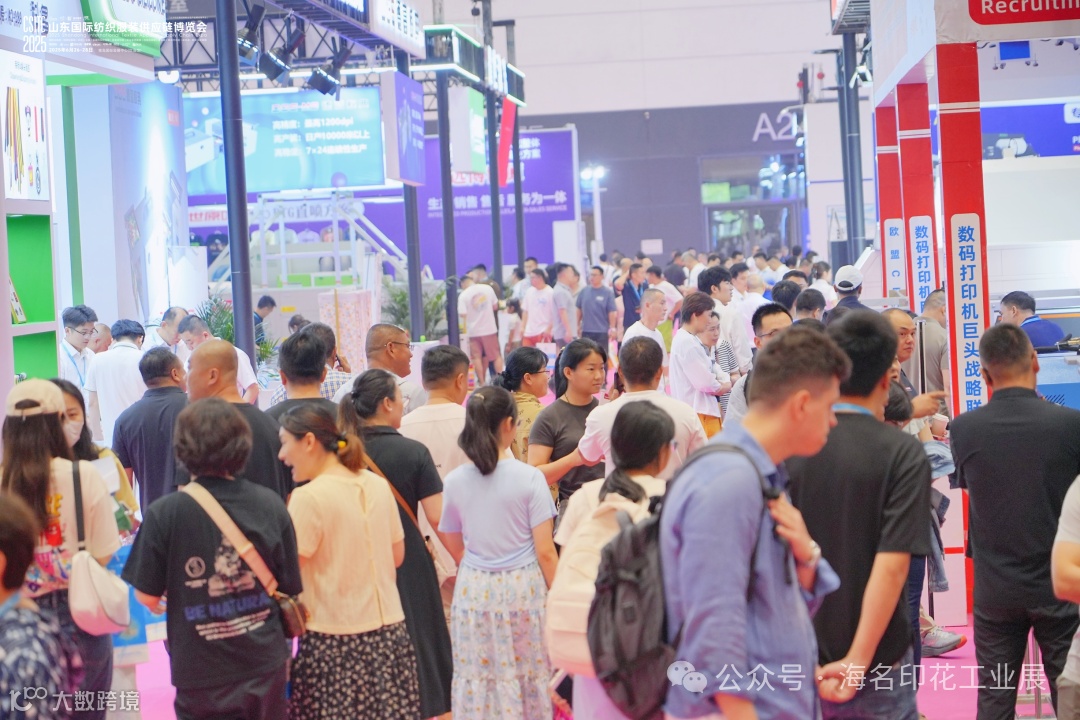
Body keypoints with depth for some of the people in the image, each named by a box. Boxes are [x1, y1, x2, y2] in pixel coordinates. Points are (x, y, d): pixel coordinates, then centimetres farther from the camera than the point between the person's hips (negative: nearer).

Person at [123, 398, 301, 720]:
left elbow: (147, 597, -9)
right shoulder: (271, 505, -8)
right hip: (265, 667, 3)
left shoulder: (164, 514, -16)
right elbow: (289, 590, 0)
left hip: (204, 678, -2)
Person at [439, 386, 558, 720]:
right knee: (529, 676, 9)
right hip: (523, 588, -3)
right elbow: (545, 551, -10)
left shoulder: (455, 481, -1)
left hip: (473, 591, 3)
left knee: (477, 679, 9)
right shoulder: (529, 478, -11)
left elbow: (455, 548, 9)